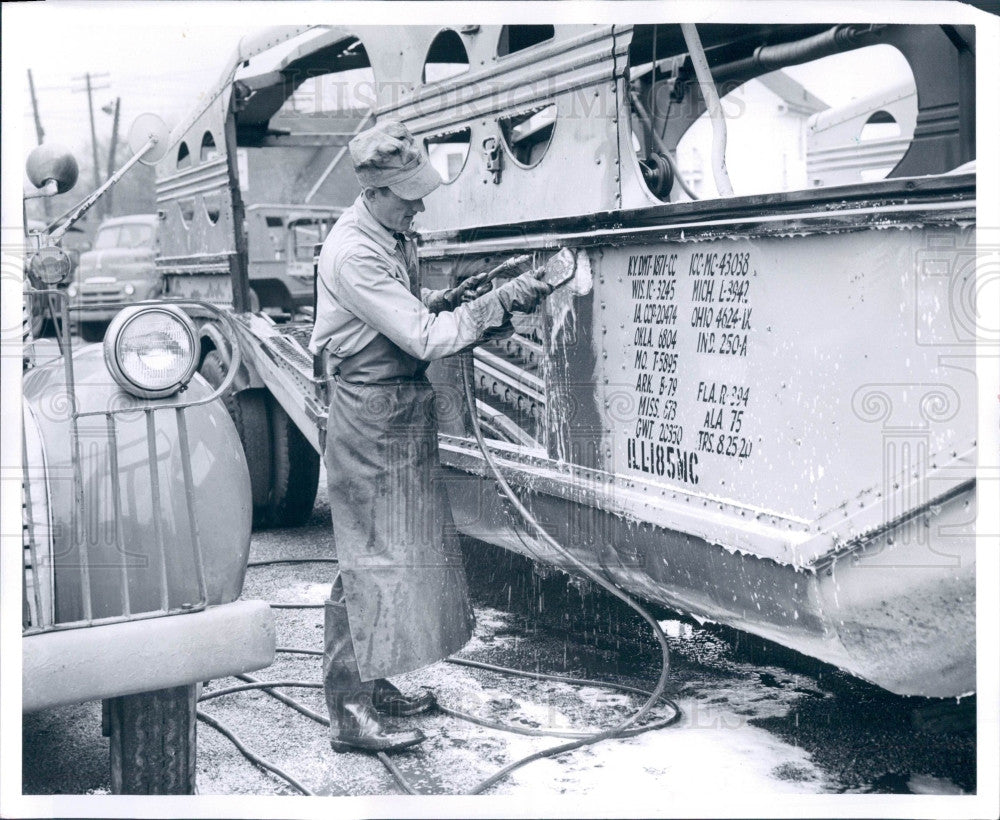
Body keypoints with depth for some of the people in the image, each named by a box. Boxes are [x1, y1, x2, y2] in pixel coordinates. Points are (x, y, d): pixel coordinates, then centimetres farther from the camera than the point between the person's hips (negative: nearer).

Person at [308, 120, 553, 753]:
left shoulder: (396, 235, 8)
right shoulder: (353, 255, -22)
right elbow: (424, 338, -24)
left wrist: (452, 299, 4)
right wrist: (501, 302, -21)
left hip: (407, 405, 10)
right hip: (373, 413, -10)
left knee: (398, 549, 14)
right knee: (369, 559, -5)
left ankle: (374, 684, 26)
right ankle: (350, 713, 3)